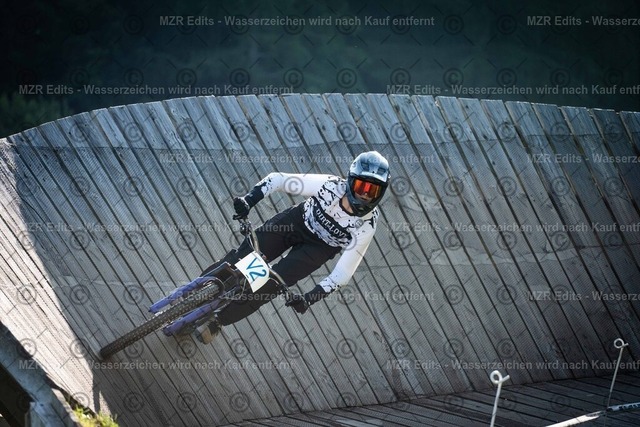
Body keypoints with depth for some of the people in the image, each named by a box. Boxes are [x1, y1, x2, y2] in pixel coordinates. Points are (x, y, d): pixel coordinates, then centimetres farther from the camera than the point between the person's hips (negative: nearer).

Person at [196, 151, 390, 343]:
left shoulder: (366, 226, -29)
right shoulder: (331, 186, -29)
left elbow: (343, 273, -25)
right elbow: (277, 179, -19)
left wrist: (309, 299, -34)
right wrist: (248, 200, -32)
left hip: (319, 248, -1)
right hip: (297, 221, 1)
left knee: (271, 284, -14)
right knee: (245, 256, -11)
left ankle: (218, 321, 2)